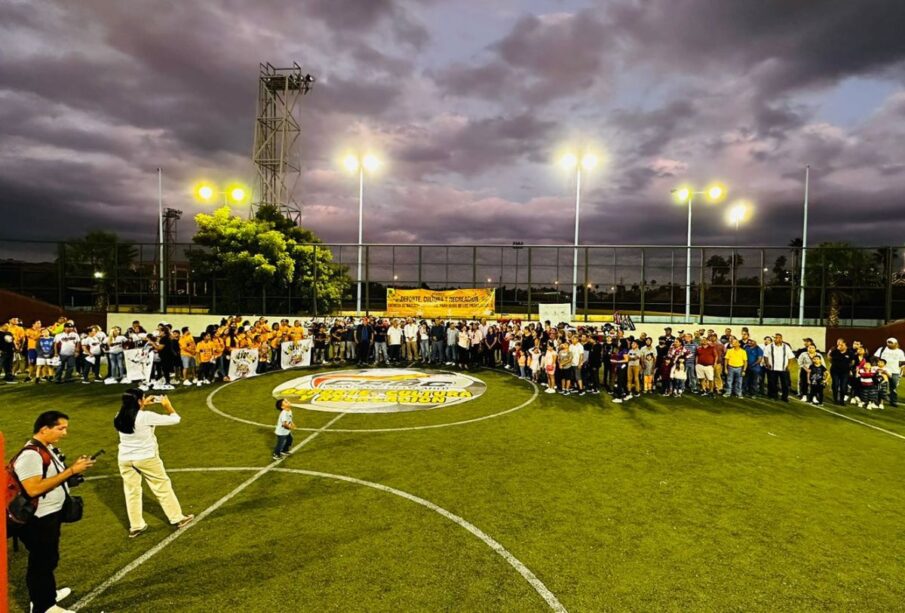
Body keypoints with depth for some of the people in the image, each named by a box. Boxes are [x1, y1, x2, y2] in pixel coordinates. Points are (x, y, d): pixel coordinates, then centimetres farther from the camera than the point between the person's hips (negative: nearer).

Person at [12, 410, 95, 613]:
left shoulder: (48, 449, 5)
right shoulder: (31, 454, -25)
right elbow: (33, 489, -32)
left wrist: (74, 468, -2)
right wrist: (71, 471, -30)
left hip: (50, 515, 10)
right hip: (36, 520, -10)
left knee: (49, 558, 24)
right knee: (41, 561, 5)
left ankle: (48, 593, 42)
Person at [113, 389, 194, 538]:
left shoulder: (120, 417, -5)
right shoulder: (146, 416, -23)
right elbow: (175, 419, -16)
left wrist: (145, 406, 15)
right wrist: (167, 405, -1)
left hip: (125, 459, 5)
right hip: (146, 458, -5)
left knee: (132, 492, 16)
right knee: (163, 488, 9)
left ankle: (135, 527, 25)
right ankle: (178, 519, 20)